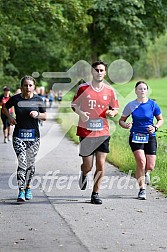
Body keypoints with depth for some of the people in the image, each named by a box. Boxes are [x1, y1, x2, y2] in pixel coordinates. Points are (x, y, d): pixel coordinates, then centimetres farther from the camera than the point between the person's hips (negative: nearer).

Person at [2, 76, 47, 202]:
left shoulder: (38, 100, 0)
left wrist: (37, 114, -12)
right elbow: (5, 107, 17)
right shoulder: (15, 99, -1)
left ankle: (28, 188, 27)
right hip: (19, 135, -1)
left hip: (34, 135, 1)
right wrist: (10, 117, 1)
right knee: (22, 162, -12)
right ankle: (21, 191, -13)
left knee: (30, 163, 7)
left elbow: (45, 116, 8)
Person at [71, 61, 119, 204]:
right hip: (86, 132, -1)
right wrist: (80, 113, -10)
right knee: (88, 166, 0)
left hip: (103, 133, 1)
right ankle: (84, 174, 37)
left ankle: (95, 194, 10)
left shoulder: (109, 91, 4)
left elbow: (116, 109, 13)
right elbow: (74, 105, 10)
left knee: (101, 165, -3)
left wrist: (112, 113, -10)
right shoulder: (83, 88, 0)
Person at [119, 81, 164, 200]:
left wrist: (155, 127, -10)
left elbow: (161, 119, 10)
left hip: (150, 137, 1)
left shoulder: (153, 104, -1)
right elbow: (121, 120, 7)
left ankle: (145, 172, 37)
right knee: (141, 162, -19)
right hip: (136, 137, -1)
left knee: (150, 166, -3)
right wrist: (126, 125, -16)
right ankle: (142, 189, -3)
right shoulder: (131, 105, -2)